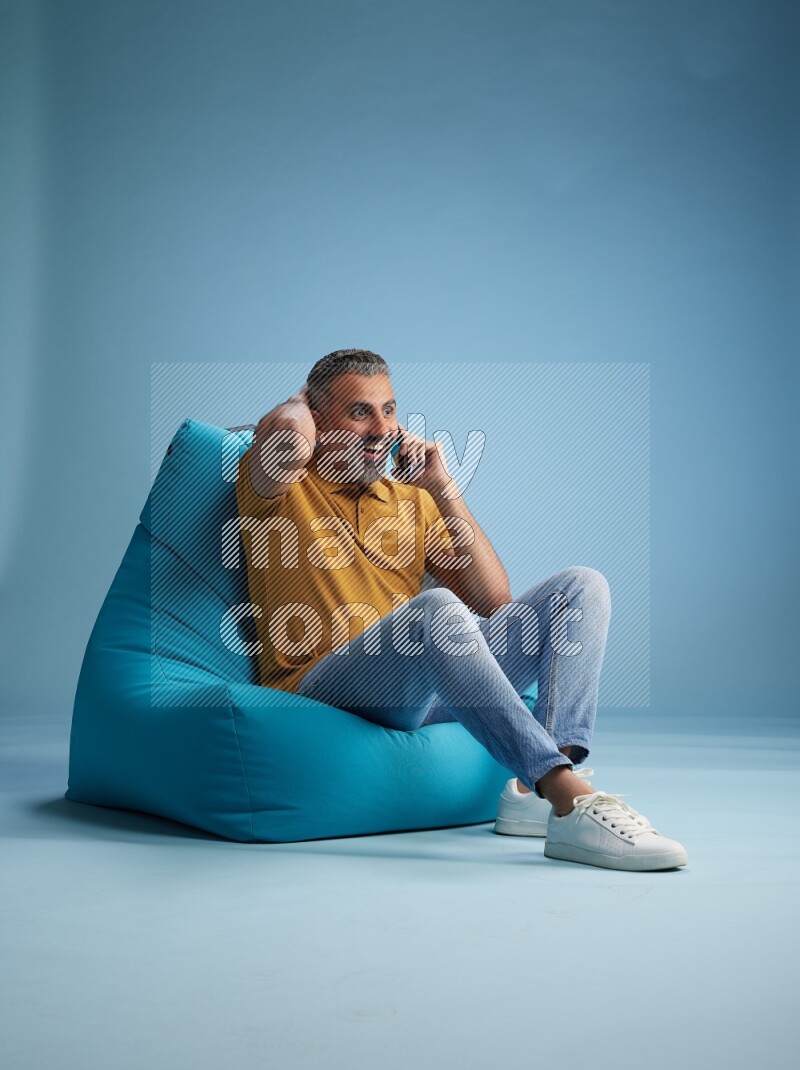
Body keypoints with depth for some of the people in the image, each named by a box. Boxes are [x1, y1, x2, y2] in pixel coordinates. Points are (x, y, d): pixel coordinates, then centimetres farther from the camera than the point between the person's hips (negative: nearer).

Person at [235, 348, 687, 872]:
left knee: (581, 586, -6)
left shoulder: (412, 499, 22)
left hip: (429, 683, 6)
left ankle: (538, 789, -27)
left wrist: (444, 489, 4)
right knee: (434, 608, -37)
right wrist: (299, 402, 6)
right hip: (325, 684, -6)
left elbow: (493, 600, 10)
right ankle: (572, 801, -42)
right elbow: (285, 434, -19)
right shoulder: (278, 485, 9)